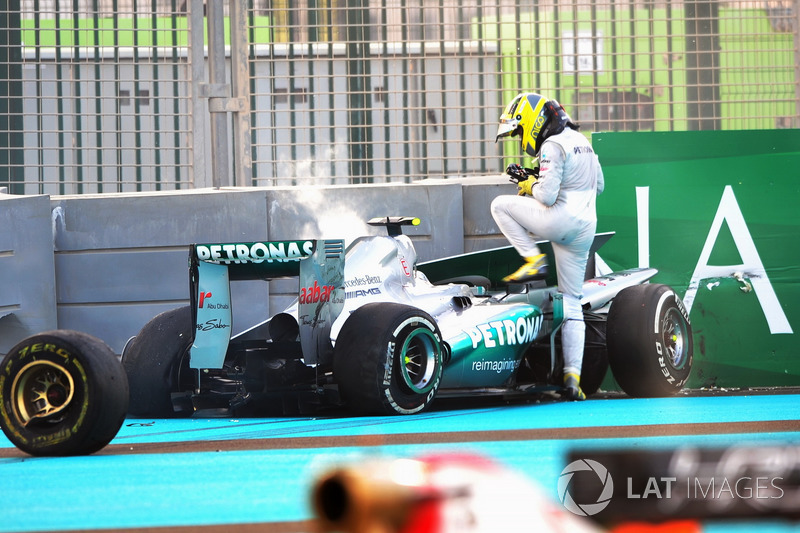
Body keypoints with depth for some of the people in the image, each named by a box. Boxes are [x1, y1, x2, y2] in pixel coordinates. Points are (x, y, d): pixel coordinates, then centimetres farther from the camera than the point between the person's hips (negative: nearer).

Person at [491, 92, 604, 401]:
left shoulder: (552, 147, -10)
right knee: (572, 303, 9)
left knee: (500, 205, 9)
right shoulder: (581, 141, 19)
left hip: (560, 219, -9)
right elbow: (598, 186, 28)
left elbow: (547, 196, -19)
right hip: (585, 228, 9)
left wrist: (530, 184, 3)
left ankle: (534, 260, 0)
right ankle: (573, 375, 2)